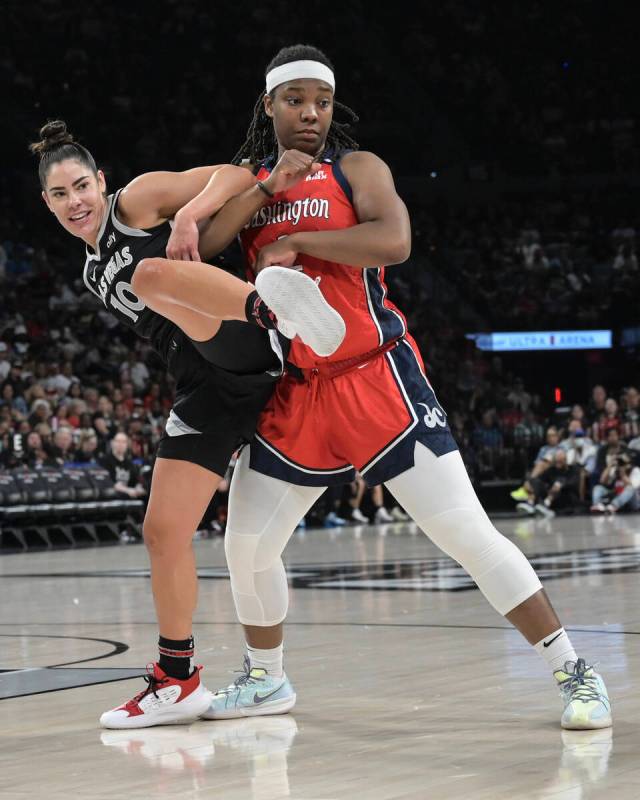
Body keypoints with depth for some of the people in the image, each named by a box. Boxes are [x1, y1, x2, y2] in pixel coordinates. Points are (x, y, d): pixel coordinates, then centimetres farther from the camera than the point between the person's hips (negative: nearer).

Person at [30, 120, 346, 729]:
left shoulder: (137, 200, 5)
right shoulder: (94, 273, 25)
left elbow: (235, 175, -4)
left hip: (243, 352, -7)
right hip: (205, 387, 8)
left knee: (151, 275, -36)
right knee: (162, 531, 4)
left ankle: (272, 306, -58)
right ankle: (177, 681, 13)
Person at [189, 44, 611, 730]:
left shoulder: (357, 169, -1)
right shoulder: (244, 183, 12)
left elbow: (394, 240, -20)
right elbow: (193, 251, -6)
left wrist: (296, 242, -16)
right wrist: (268, 187, -13)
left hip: (376, 380, -5)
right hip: (295, 393, 5)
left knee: (464, 530, -11)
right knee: (246, 544, 7)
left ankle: (573, 673, -6)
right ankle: (265, 680, 31)